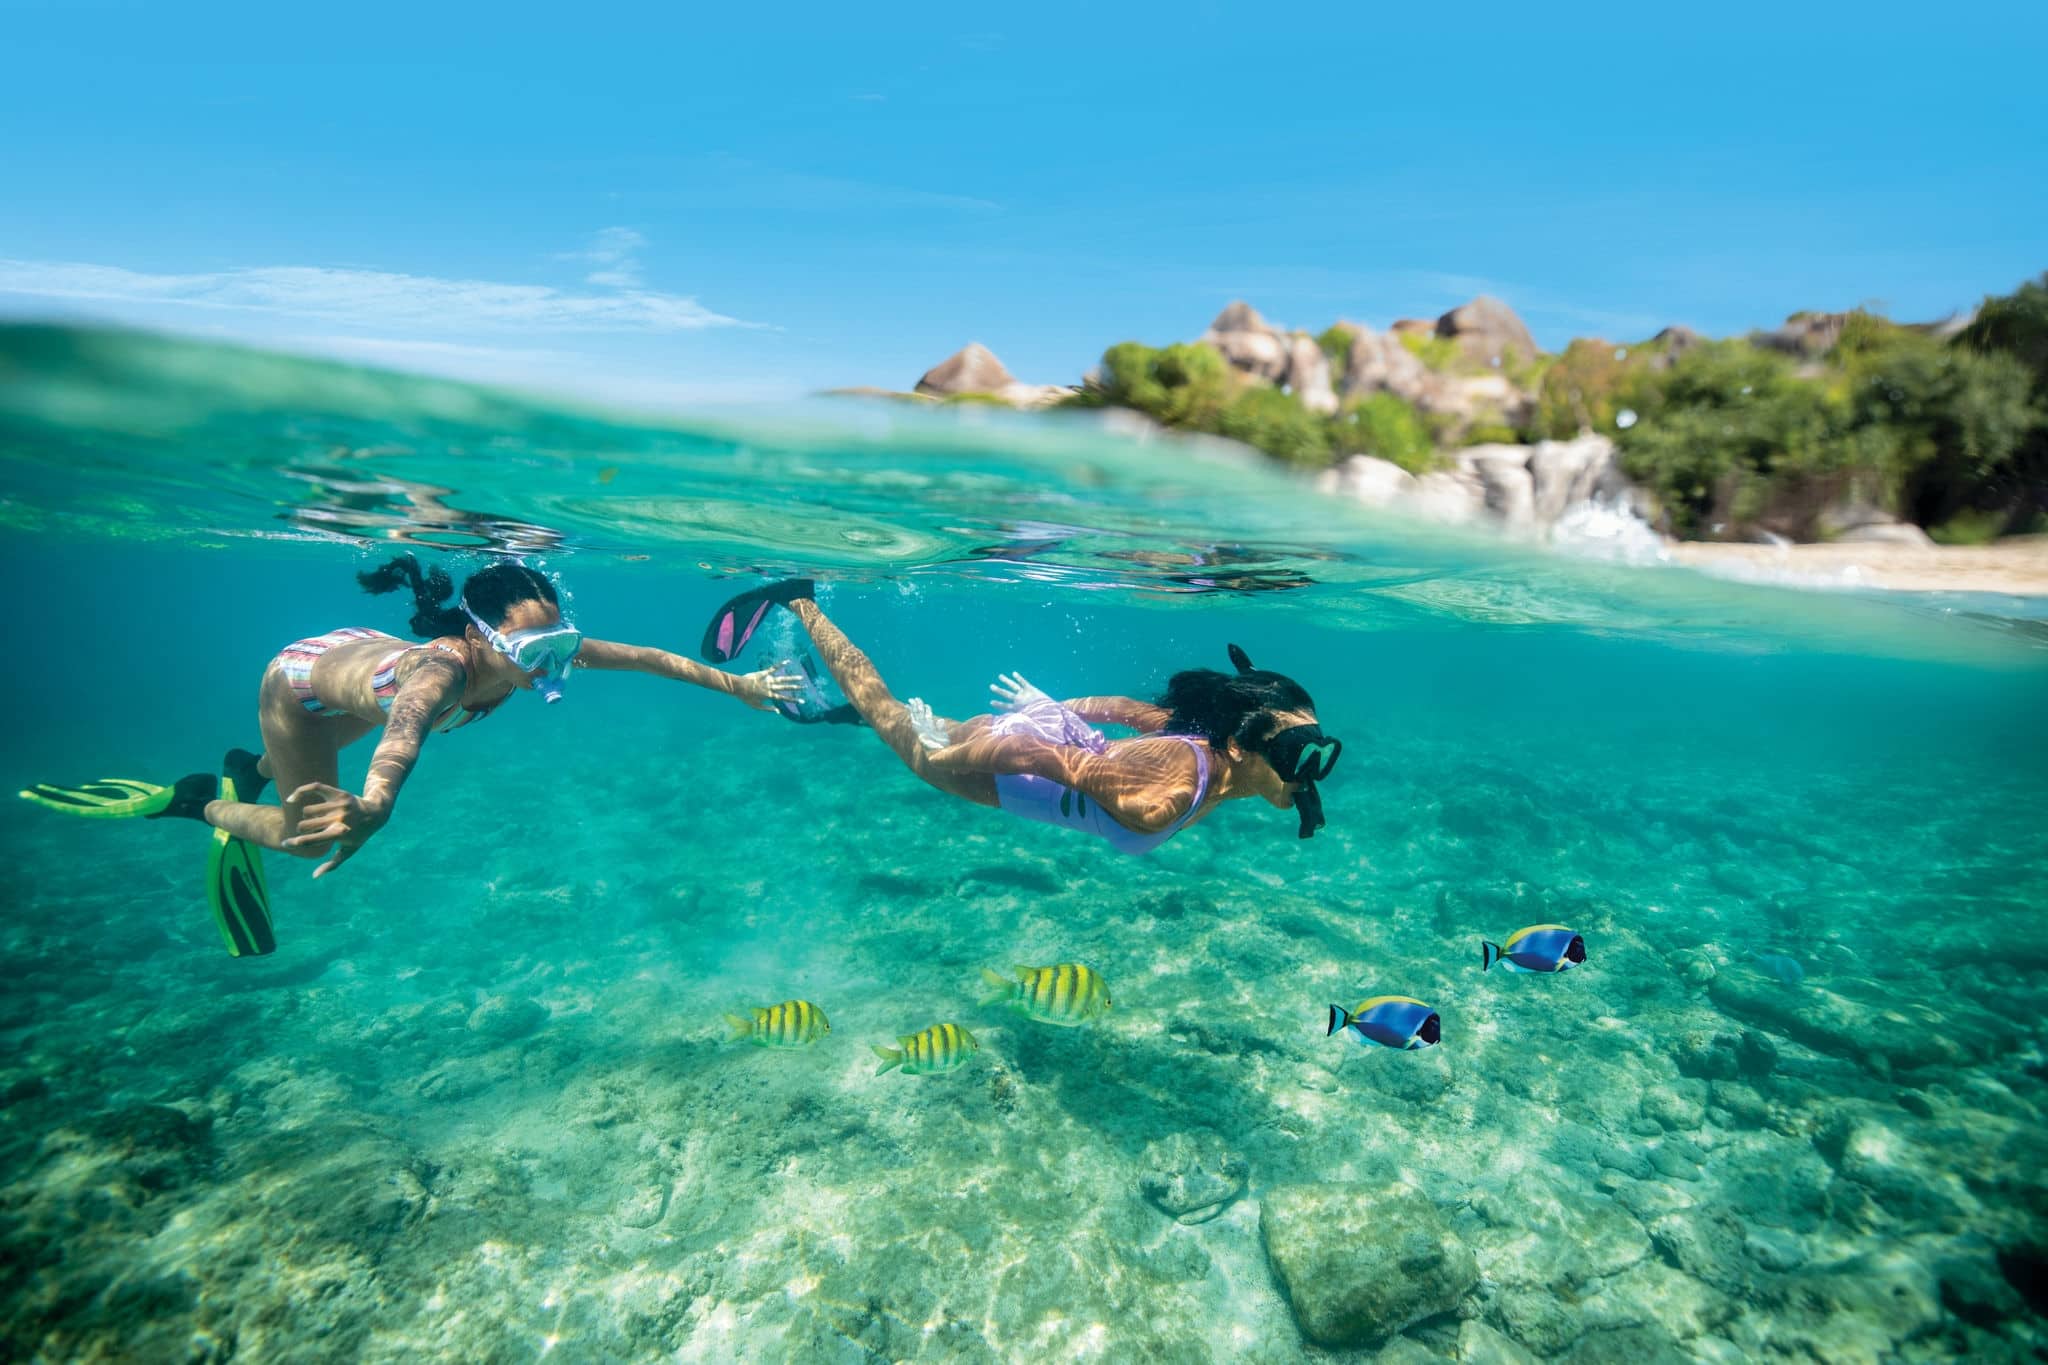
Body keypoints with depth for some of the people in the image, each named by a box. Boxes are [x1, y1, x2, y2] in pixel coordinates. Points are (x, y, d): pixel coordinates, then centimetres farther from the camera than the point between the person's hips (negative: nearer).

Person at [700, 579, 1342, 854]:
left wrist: (1062, 707, 15)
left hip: (1060, 732, 5)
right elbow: (1035, 757, -32)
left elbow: (1136, 708, 2)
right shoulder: (1159, 803, -39)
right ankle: (798, 601, 32)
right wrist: (947, 751, -17)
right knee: (885, 714, 19)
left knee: (924, 726, 33)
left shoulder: (1207, 736, -14)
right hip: (1000, 756, -5)